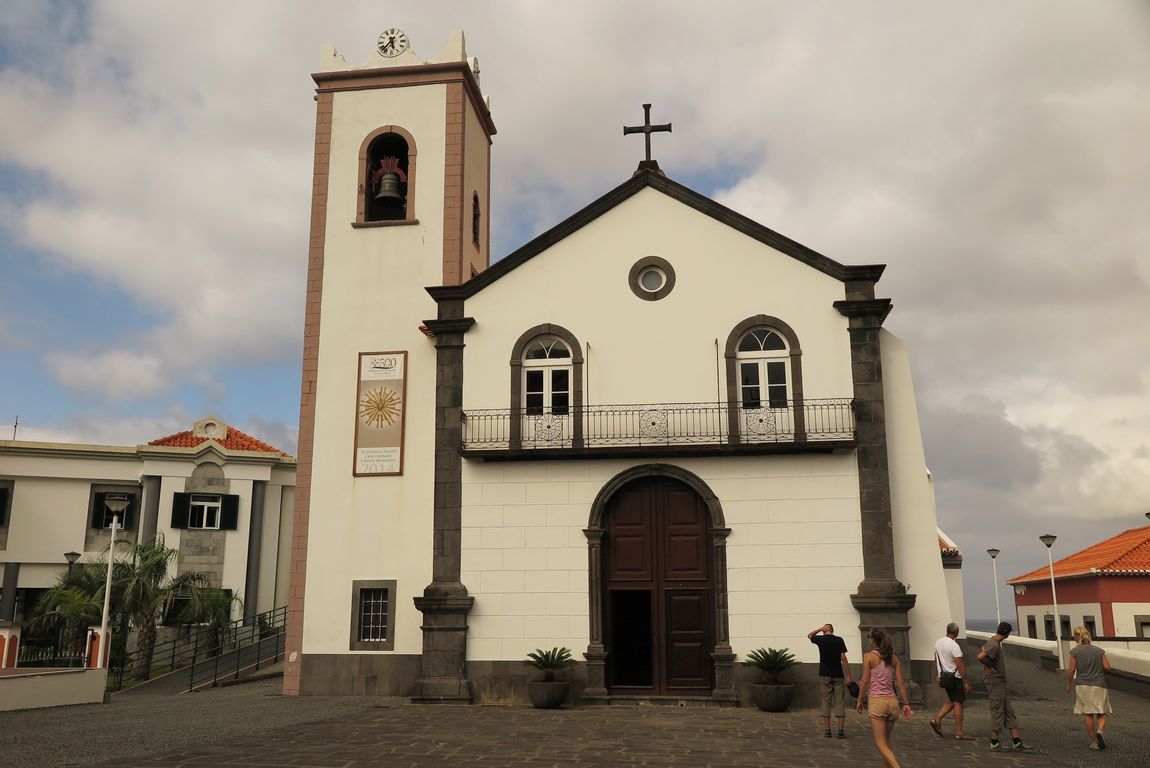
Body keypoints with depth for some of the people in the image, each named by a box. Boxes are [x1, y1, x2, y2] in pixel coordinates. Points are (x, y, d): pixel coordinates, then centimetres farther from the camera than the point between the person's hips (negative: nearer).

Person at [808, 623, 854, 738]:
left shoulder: (820, 639, -2)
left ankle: (827, 730, 4)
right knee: (840, 702, 2)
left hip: (825, 675, 0)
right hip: (838, 675, 0)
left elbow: (809, 635, 20)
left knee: (826, 702, 5)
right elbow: (843, 658, -8)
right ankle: (841, 731, -2)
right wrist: (848, 676, -5)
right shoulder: (839, 640, -4)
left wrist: (821, 628, 8)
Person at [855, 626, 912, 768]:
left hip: (876, 701, -5)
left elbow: (865, 681, -9)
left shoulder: (869, 656, -6)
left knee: (881, 744, -2)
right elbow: (900, 683, 5)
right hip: (892, 701, 5)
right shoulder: (893, 658, 7)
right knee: (886, 741, 21)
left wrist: (860, 700, 1)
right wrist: (906, 703, 10)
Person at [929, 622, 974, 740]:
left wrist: (938, 675, 26)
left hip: (943, 676, 8)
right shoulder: (954, 646, -18)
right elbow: (960, 665, -20)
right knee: (958, 703, -2)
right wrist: (966, 682, -16)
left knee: (951, 701, 18)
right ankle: (959, 732, 1)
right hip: (954, 677, -8)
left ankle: (937, 720, 7)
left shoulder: (938, 642, 8)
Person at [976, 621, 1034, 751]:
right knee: (997, 711, -2)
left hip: (1001, 683, 10)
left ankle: (1016, 741, 13)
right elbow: (980, 657, -35)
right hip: (995, 683, -10)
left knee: (1009, 711, 10)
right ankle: (994, 742, 5)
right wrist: (990, 666, -19)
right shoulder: (994, 645, -21)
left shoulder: (993, 641, 9)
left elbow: (983, 649, 28)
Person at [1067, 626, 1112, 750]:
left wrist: (1068, 685, 7)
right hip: (1099, 685, 1)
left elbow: (1071, 670, -6)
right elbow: (1107, 667, -4)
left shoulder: (1075, 651, -3)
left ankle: (1094, 742, 6)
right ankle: (1100, 731, -19)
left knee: (1088, 714, 6)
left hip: (1083, 686, -1)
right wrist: (1098, 671, 18)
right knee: (1103, 713, 9)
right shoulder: (1099, 651, 2)